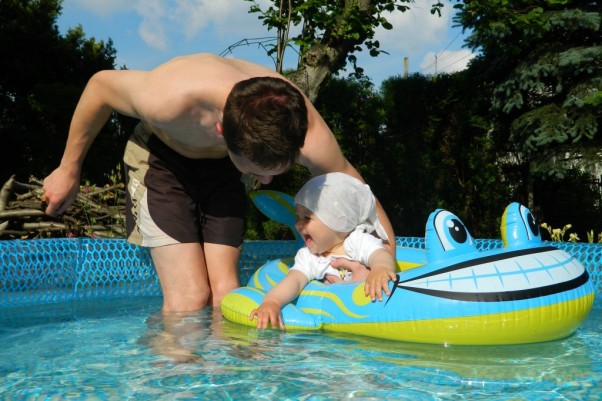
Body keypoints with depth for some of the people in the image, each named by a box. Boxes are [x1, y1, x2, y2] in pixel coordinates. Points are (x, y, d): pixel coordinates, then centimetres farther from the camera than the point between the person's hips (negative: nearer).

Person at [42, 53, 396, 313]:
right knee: (190, 298, -13)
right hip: (162, 155, -2)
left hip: (221, 169, 3)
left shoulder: (309, 135, -34)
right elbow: (101, 84, -20)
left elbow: (349, 182, -14)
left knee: (226, 294, -7)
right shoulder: (172, 98, -41)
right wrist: (69, 170, -8)